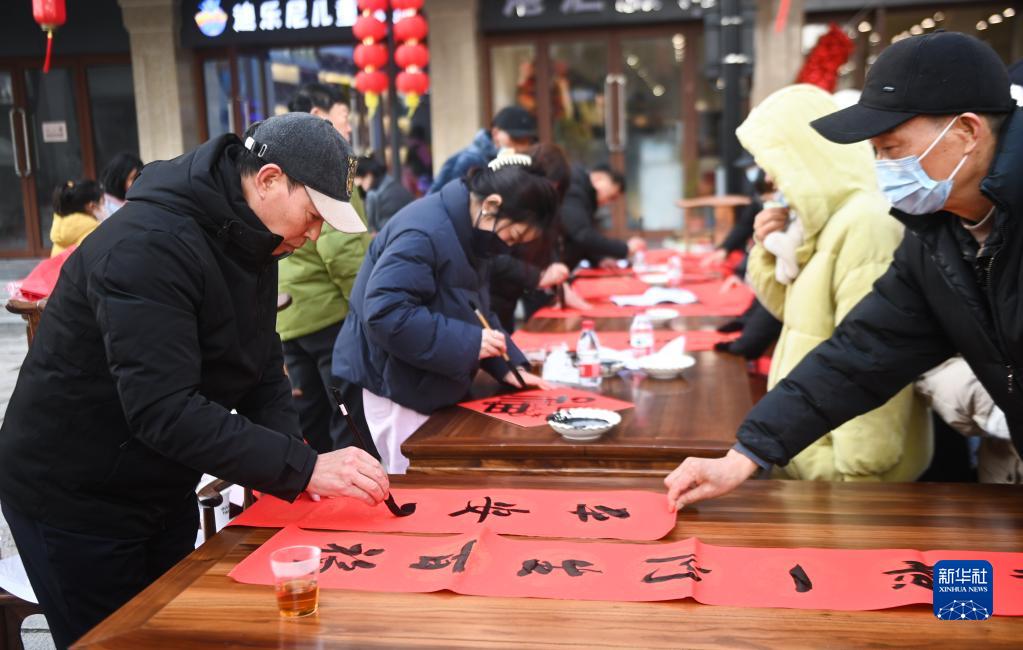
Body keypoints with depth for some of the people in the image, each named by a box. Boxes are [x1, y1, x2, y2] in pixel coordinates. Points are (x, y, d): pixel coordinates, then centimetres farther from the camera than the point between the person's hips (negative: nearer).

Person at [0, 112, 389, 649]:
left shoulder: (250, 243, 0)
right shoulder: (149, 245, -29)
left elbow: (262, 373, 2)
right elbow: (163, 410, -36)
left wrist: (297, 471, -13)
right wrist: (302, 468, -36)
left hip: (165, 491, 8)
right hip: (75, 500, -8)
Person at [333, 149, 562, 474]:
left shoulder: (466, 231, 7)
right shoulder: (423, 233, -25)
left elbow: (474, 309, 15)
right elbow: (384, 314, -33)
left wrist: (506, 366, 3)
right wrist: (467, 343, -30)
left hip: (431, 384, 9)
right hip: (396, 386, -9)